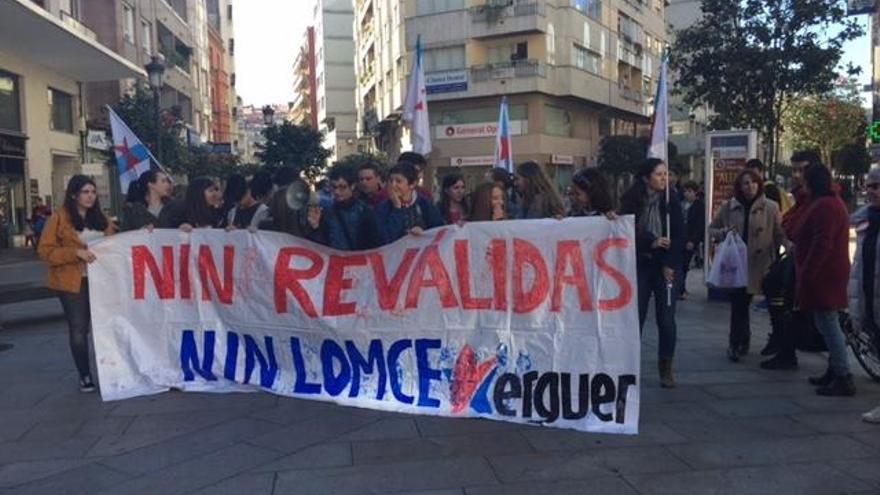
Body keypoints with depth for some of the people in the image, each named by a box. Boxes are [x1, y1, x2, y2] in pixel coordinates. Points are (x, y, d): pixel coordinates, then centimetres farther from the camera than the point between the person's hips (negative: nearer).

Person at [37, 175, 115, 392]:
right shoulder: (59, 217, -4)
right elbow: (45, 251, -8)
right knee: (79, 330, 0)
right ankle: (85, 376, 12)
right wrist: (76, 253, -20)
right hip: (74, 283, -4)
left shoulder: (100, 218, 12)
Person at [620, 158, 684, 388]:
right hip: (639, 266, 0)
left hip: (665, 267, 1)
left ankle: (666, 369, 13)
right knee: (635, 317, 1)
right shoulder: (631, 202, 0)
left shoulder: (671, 203, 2)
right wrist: (651, 242, -18)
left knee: (666, 319, 0)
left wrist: (670, 264, -10)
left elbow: (679, 236, -1)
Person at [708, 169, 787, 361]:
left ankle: (737, 343, 18)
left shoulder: (770, 207, 1)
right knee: (738, 303, 0)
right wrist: (724, 232, -8)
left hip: (759, 264, -1)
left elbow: (780, 233, -3)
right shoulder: (728, 207, 5)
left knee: (741, 303, 2)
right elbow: (711, 229, 13)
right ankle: (739, 342, 17)